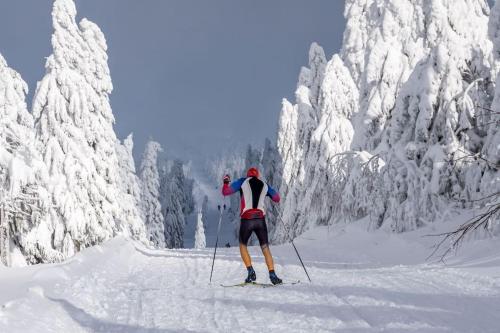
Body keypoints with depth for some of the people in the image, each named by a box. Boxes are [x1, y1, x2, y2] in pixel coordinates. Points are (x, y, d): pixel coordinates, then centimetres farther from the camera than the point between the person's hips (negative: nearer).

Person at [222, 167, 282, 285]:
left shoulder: (242, 182, 8)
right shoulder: (265, 185, 16)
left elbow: (225, 192, 6)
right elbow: (277, 198, 25)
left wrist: (226, 182, 25)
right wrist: (269, 192, 43)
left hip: (247, 219, -2)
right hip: (260, 219, 2)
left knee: (243, 245, 16)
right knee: (265, 247, 10)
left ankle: (251, 271, 1)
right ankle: (272, 275, 0)